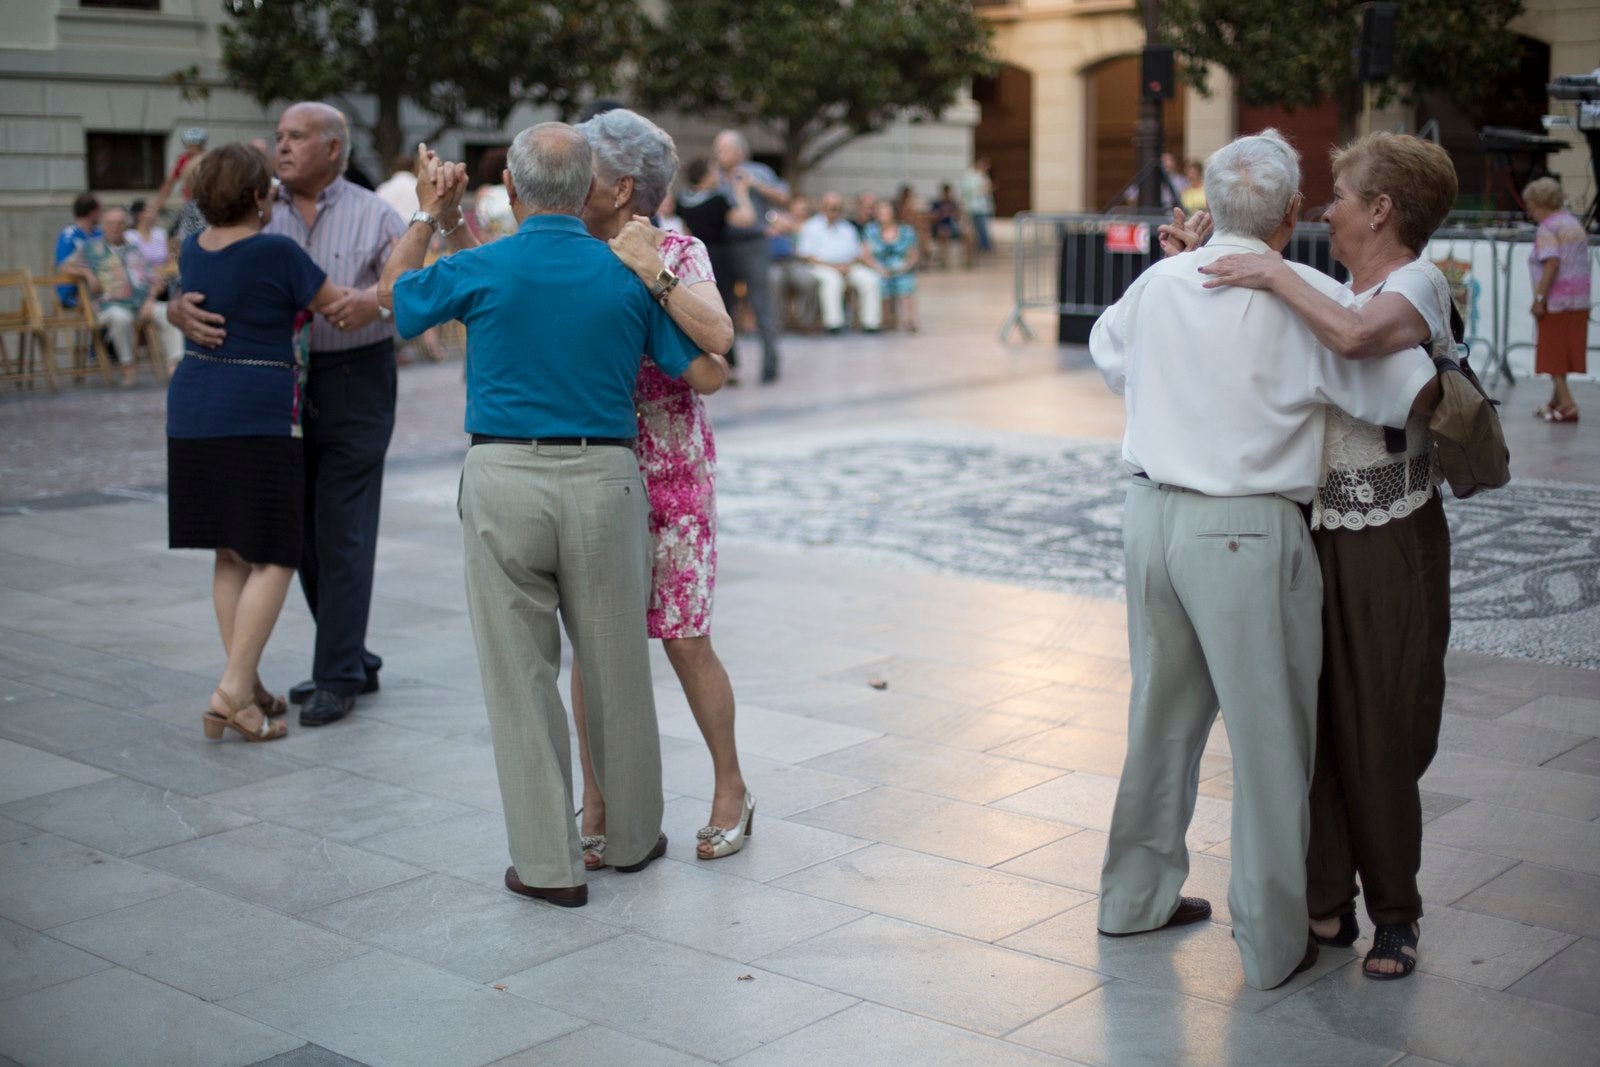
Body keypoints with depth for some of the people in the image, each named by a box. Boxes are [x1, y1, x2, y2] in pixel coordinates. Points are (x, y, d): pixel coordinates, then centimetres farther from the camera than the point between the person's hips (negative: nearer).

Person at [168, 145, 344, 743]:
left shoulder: (192, 251, 8)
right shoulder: (276, 253, -12)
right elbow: (340, 306, -2)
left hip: (193, 411, 8)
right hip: (259, 415, -7)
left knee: (231, 555, 13)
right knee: (273, 559, -2)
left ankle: (247, 688, 18)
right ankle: (233, 692, -10)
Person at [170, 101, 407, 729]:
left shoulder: (373, 216, -2)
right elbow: (208, 283, 2)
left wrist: (375, 298, -34)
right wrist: (184, 309, -21)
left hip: (355, 380, -5)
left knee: (342, 531, -5)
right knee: (300, 529, 11)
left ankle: (337, 677, 3)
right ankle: (353, 659, 26)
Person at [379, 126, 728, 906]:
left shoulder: (481, 270, -5)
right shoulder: (628, 277, 1)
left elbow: (395, 290, 15)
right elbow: (707, 375, 6)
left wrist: (430, 216, 27)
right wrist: (679, 304, 25)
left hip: (504, 482, -2)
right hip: (604, 481, 2)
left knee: (520, 674, 6)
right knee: (616, 666, 14)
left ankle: (548, 862, 9)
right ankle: (632, 835, 30)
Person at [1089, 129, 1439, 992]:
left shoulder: (1158, 283, 6)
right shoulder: (1304, 298, -12)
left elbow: (1105, 348, 27)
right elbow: (1413, 394, -13)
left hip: (1153, 514, 6)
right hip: (1246, 530, -6)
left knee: (1163, 714, 20)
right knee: (1270, 735, 5)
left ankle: (1136, 893, 33)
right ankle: (1271, 941, 14)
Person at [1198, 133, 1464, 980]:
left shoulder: (1419, 284, -11)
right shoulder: (1341, 292, 14)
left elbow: (1353, 336, -32)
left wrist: (1274, 274, -20)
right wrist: (1206, 266, 11)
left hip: (1390, 543, -7)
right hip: (1313, 533, 7)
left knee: (1378, 735, 1)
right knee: (1311, 722, 9)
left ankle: (1395, 914, 17)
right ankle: (1327, 902, 22)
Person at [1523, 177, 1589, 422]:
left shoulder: (1547, 229, -13)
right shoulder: (1575, 224, 14)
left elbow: (1552, 264, -24)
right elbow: (1582, 264, 14)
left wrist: (1539, 298, -22)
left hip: (1555, 301, -8)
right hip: (1579, 300, 8)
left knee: (1552, 353, -2)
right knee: (1563, 351, 16)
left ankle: (1567, 404, -9)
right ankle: (1555, 402, 24)